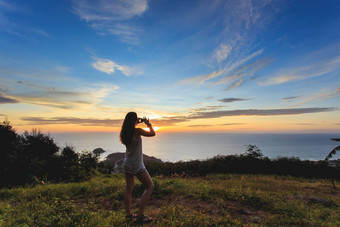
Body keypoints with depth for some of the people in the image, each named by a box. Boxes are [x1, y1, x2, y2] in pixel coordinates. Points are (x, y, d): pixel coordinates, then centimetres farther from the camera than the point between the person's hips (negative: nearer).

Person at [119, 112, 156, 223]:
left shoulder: (125, 132, 0)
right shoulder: (137, 131, -20)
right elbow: (152, 133, -9)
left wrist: (137, 124, 18)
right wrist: (148, 123, 4)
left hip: (127, 164, 8)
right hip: (137, 165, -7)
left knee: (129, 189, 17)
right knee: (150, 186, 4)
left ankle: (128, 214, 27)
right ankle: (140, 215, 3)